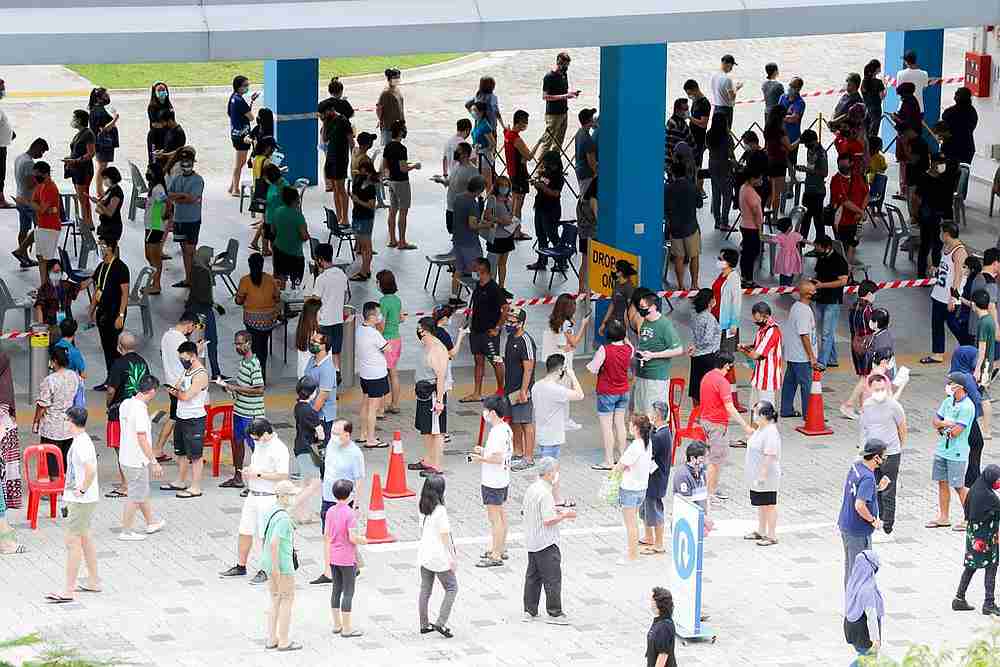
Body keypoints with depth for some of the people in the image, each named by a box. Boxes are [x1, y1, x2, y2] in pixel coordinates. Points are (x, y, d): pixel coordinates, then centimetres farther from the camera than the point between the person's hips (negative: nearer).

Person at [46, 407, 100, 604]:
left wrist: (82, 490, -22)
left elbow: (91, 470, -34)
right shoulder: (81, 441, 10)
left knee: (73, 542, -7)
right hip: (80, 499, 10)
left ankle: (68, 591, -4)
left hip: (81, 500, -10)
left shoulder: (82, 444, -21)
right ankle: (94, 582, 30)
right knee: (84, 538, 20)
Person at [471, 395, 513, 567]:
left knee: (495, 519, -5)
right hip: (503, 480, 10)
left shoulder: (497, 433, -24)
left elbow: (498, 458, -27)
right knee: (501, 515, 19)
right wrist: (484, 451, 13)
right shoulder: (506, 429, 7)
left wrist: (481, 458, -15)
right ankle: (501, 550, 29)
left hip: (493, 482, -10)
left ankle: (495, 556, -1)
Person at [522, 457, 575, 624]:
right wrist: (565, 515, -11)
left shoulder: (530, 489, 8)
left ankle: (529, 610, 19)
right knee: (553, 578, -2)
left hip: (531, 541, 9)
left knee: (533, 576, 15)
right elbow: (548, 521, -26)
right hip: (546, 542, -9)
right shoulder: (545, 493, -21)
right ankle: (554, 613, 2)